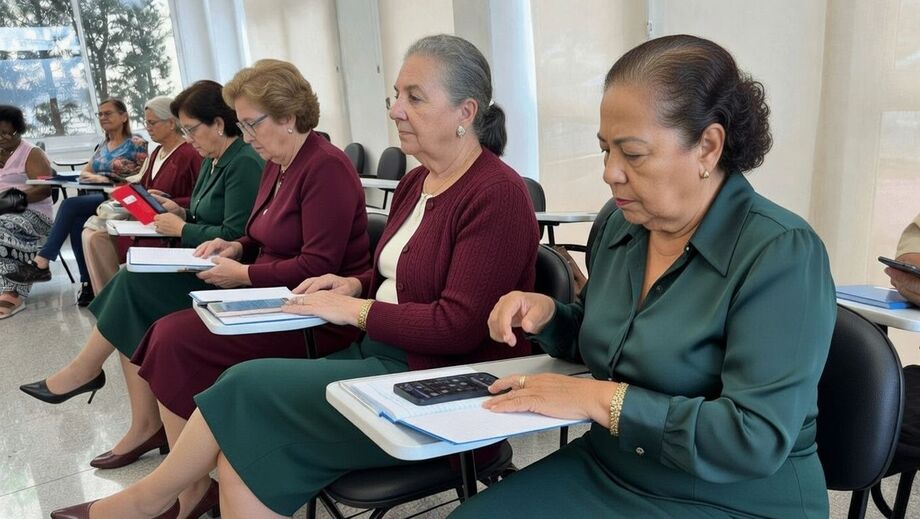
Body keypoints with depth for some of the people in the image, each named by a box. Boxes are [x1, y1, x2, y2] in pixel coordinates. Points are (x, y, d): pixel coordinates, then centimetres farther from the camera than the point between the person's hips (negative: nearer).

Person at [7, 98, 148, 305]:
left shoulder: (136, 144, 2)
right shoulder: (102, 145, 24)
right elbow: (85, 172, 20)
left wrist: (107, 179, -15)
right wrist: (92, 176, -5)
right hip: (97, 198, 6)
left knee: (70, 205, -28)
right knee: (77, 222, -29)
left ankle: (41, 263, -27)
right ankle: (88, 283, -26)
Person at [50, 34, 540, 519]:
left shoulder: (496, 194, -16)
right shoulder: (417, 180, 12)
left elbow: (458, 326, -22)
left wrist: (355, 310, -16)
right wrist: (354, 284, 2)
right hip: (381, 355, 8)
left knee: (250, 388, -15)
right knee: (245, 445, -11)